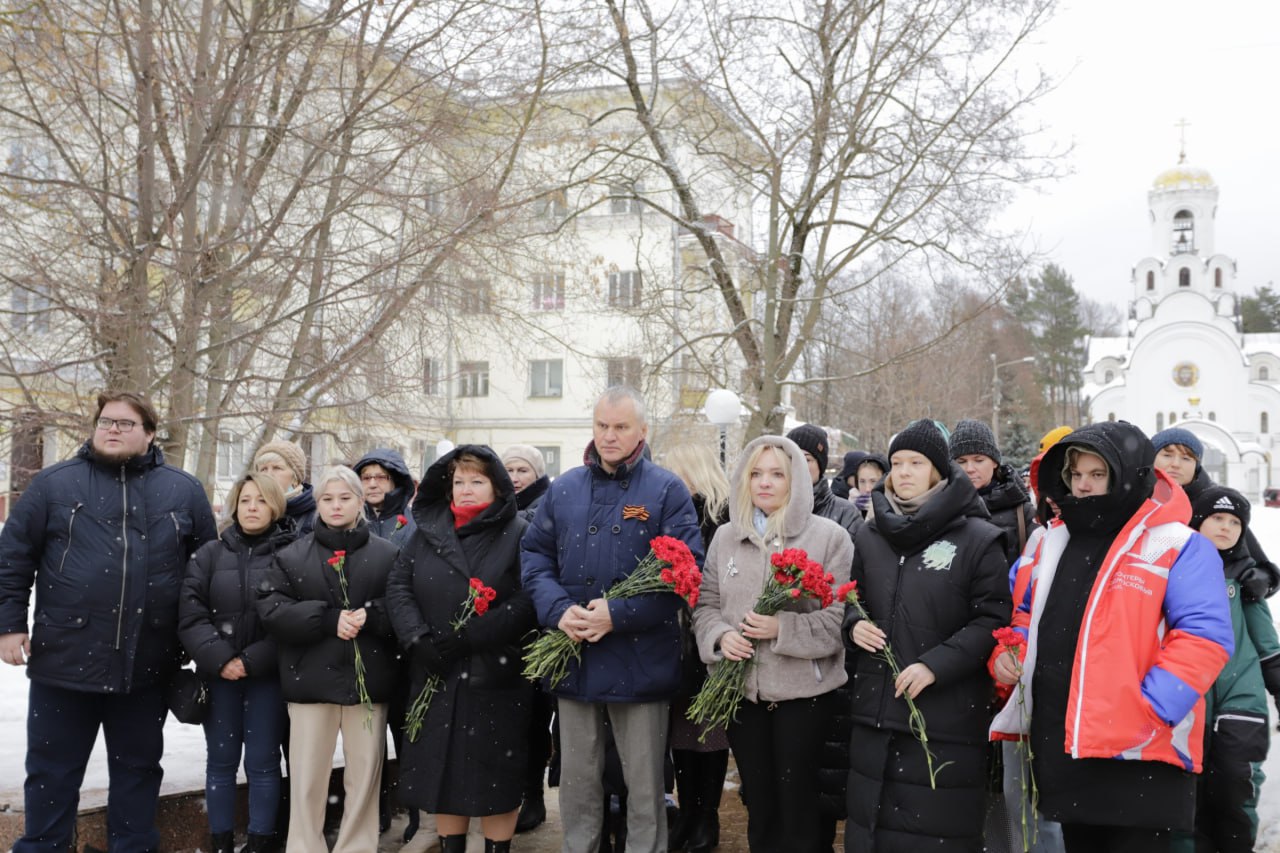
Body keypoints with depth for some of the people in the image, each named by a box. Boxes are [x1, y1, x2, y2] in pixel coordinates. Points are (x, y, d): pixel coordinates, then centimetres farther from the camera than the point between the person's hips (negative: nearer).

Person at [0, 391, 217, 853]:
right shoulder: (54, 483, 2)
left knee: (138, 768, 13)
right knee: (52, 771, 9)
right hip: (64, 658, -1)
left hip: (147, 664, 1)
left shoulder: (184, 490, 5)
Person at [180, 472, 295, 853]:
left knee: (262, 761, 3)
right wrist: (219, 659, -13)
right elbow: (190, 615, -2)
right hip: (219, 674, 3)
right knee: (221, 760, 8)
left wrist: (252, 660, -15)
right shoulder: (210, 554, 7)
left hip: (268, 675, -2)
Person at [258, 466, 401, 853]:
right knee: (307, 777, 4)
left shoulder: (387, 554, 5)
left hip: (368, 679, 0)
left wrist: (369, 616, -20)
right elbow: (271, 609, -6)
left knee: (364, 773, 8)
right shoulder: (292, 556, 5)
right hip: (311, 679, 0)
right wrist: (329, 618, -16)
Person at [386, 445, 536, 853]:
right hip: (435, 675, 4)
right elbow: (398, 586, 5)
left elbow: (527, 602, -14)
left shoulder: (519, 533, -4)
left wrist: (466, 638, -19)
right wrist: (419, 639, -12)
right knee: (443, 771, 11)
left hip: (495, 677, -4)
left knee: (494, 776, 4)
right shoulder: (428, 529, 9)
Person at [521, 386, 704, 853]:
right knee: (577, 777, 15)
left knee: (644, 782, 9)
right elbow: (534, 555, 7)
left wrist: (619, 614, -20)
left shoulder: (667, 490, -4)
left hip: (640, 661, -3)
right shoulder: (562, 489, 9)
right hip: (573, 657, 4)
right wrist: (558, 609, -11)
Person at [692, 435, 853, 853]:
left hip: (804, 692, -4)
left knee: (799, 805, 5)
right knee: (758, 803, 16)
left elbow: (843, 615, -9)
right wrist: (721, 635, -10)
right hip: (742, 691, 4)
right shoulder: (725, 537, 9)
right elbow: (705, 603, 11)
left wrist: (784, 628, -22)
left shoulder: (829, 536, -5)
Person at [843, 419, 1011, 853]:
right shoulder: (869, 536, 11)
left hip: (948, 719, -4)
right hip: (876, 714, 5)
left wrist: (936, 664, -17)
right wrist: (853, 625, -2)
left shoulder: (978, 540, -5)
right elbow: (850, 600, 21)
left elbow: (994, 620, -9)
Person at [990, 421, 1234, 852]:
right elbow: (1023, 611, 25)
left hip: (1136, 753, -6)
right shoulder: (1049, 542, 13)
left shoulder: (1178, 547, -7)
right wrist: (1008, 653, 4)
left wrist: (1148, 711, -23)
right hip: (1058, 744, 6)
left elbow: (1204, 638, -15)